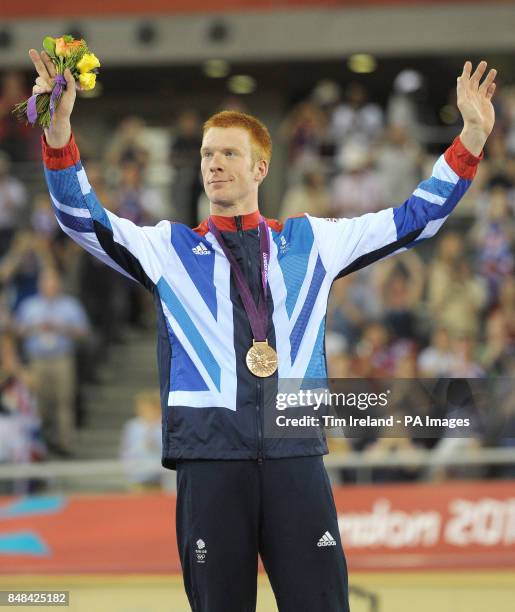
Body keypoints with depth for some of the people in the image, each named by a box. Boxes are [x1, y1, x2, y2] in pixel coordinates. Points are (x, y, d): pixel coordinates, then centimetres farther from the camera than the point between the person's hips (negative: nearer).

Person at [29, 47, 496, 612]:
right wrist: (59, 130, -14)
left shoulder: (310, 243, 15)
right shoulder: (171, 248, 12)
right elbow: (83, 220, 2)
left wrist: (470, 140, 8)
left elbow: (413, 220, 17)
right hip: (211, 454, 0)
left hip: (295, 454, 0)